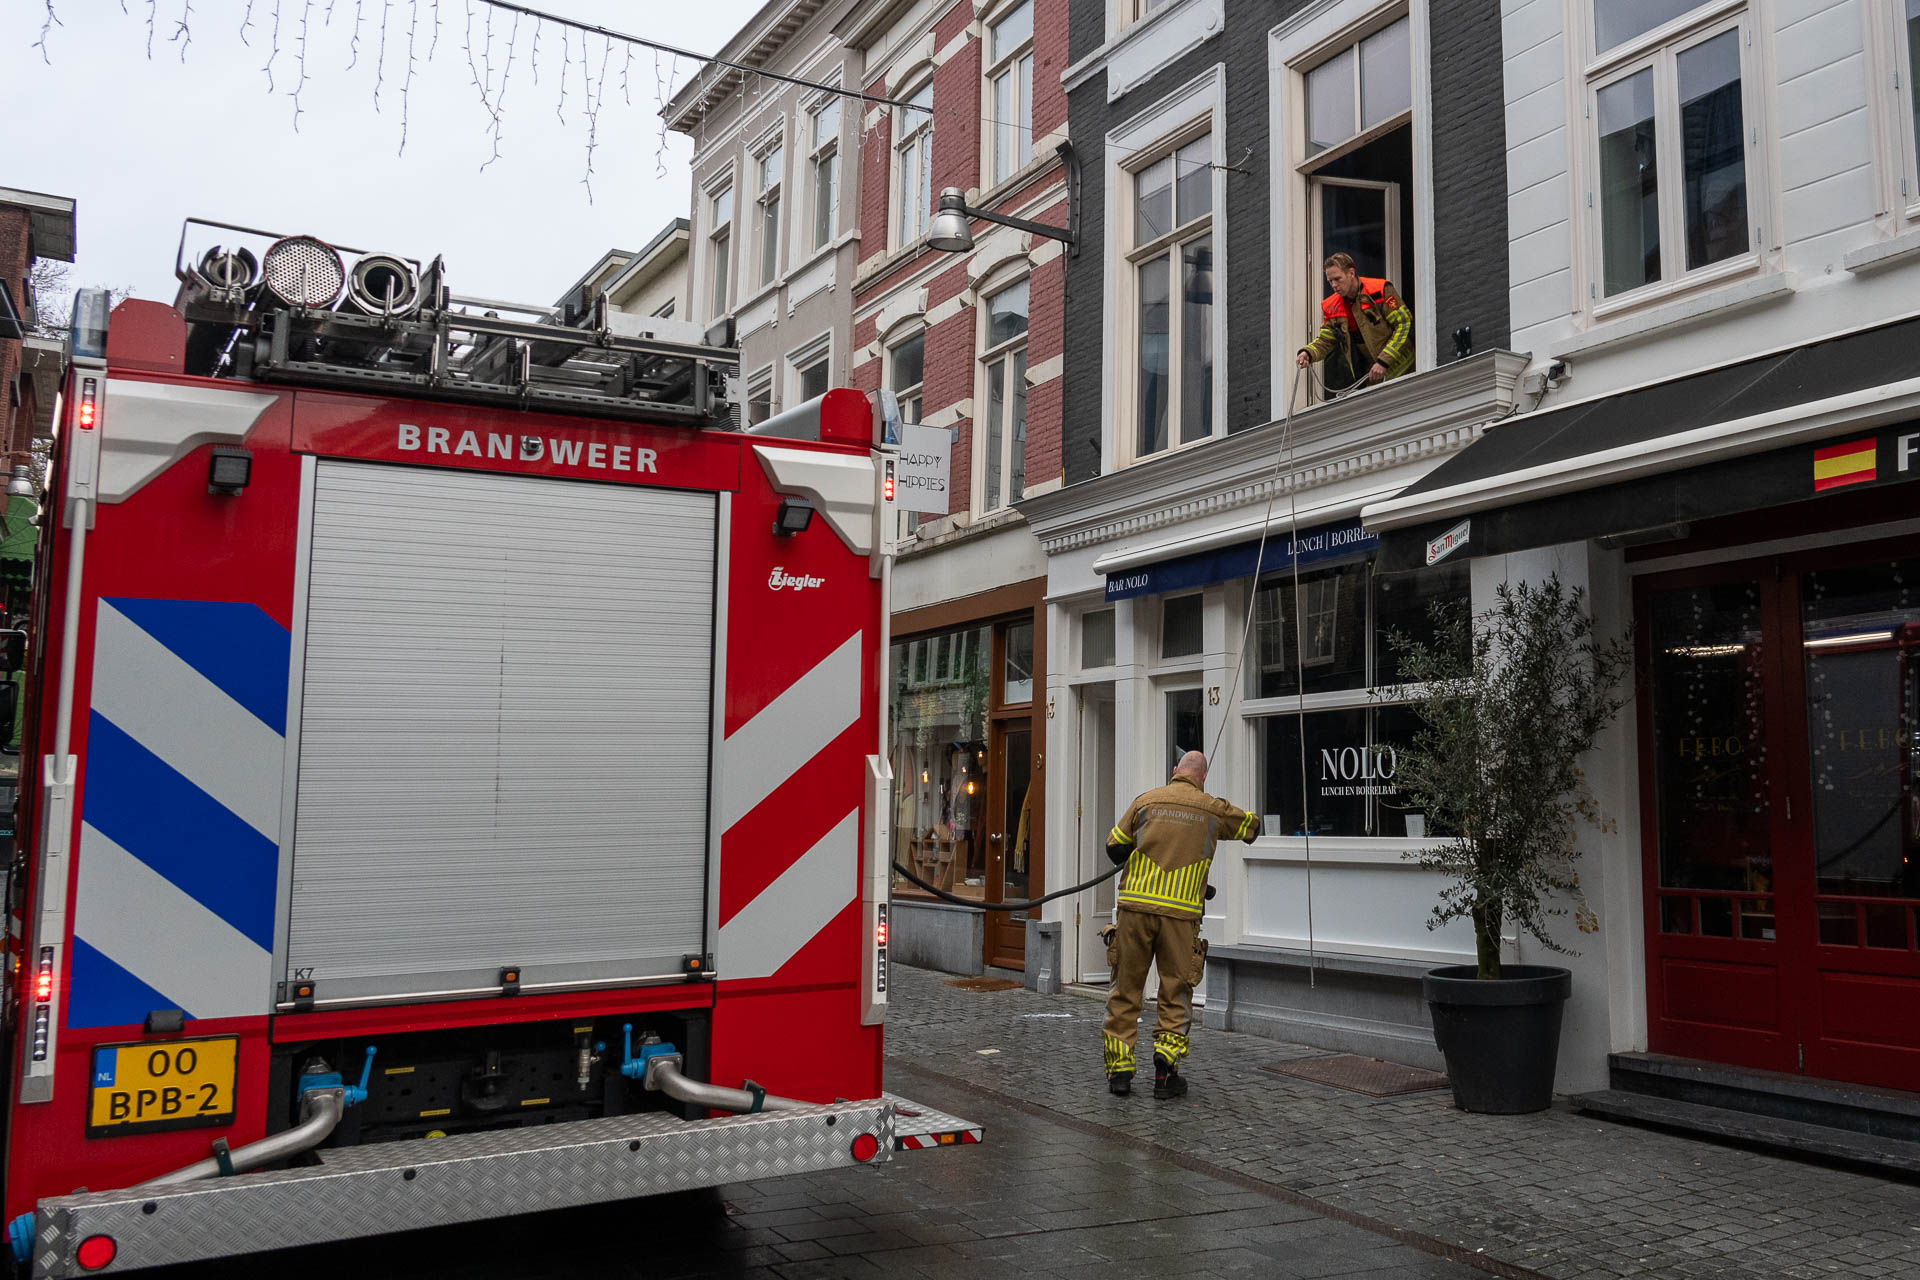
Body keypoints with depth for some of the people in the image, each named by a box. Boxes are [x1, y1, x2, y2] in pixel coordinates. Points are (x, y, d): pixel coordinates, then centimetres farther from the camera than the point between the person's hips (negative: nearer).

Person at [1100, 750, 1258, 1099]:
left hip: (1135, 906, 1)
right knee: (1176, 993, 9)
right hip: (1181, 913, -1)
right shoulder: (1213, 810, 7)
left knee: (1126, 990, 9)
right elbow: (1250, 825, 25)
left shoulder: (1146, 802, 7)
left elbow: (1114, 846, 10)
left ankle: (1119, 1071, 10)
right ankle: (1165, 1071, 3)